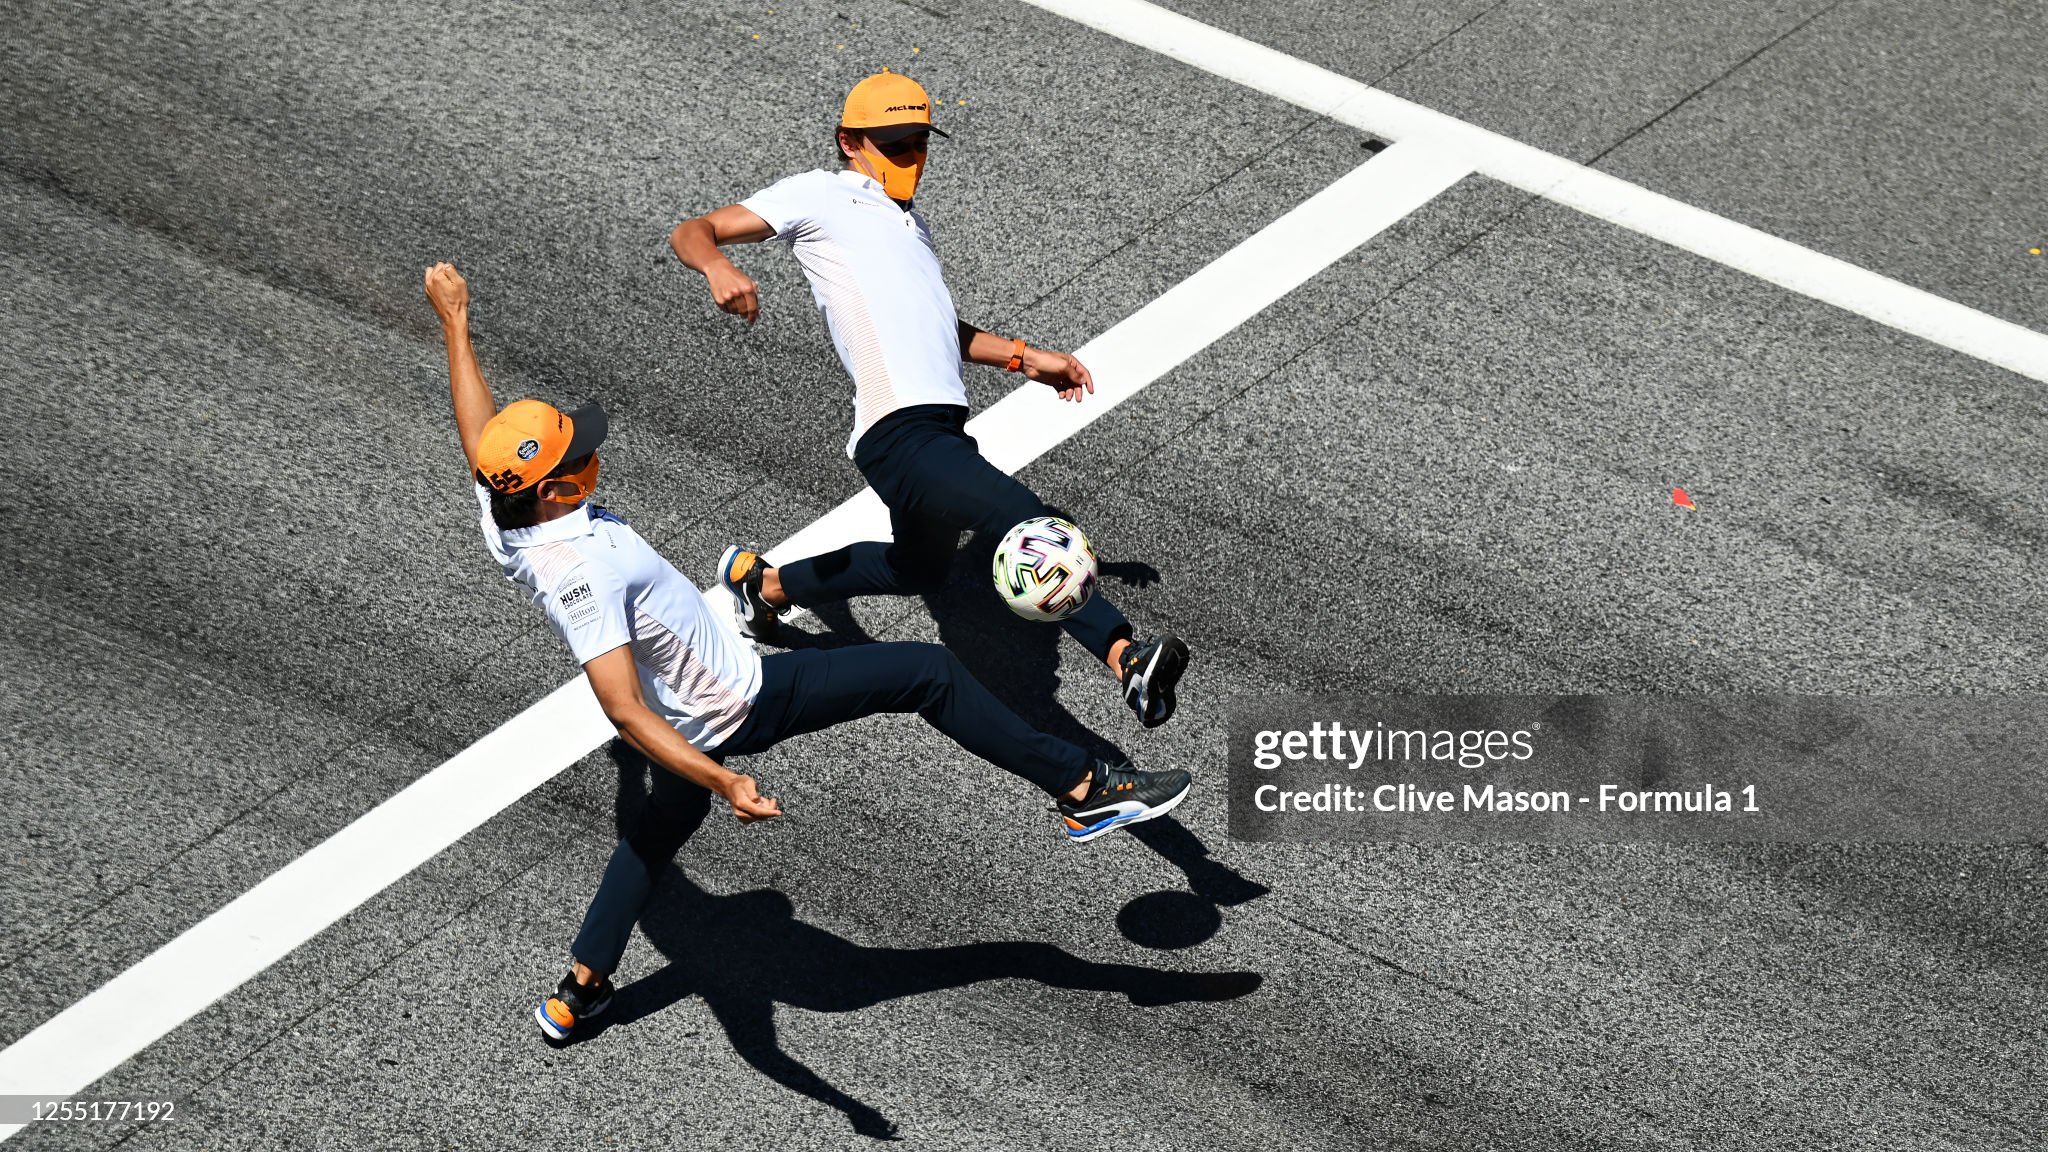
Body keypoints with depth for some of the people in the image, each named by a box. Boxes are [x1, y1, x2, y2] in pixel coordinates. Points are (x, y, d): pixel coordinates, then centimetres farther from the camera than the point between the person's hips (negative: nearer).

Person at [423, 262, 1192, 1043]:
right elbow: (624, 711, -39)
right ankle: (1087, 789, 3)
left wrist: (454, 323, 23)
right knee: (931, 674, -3)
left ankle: (579, 992, 40)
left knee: (660, 830, 34)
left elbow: (479, 426, 9)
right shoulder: (579, 574, -36)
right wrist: (725, 784, -48)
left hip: (690, 718, 9)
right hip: (742, 705, -9)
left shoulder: (503, 517, -11)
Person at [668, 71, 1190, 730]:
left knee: (918, 569, 24)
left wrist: (1025, 357, 34)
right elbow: (692, 232, 1)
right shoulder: (822, 195, 7)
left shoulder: (908, 220, 31)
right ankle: (1124, 657, -38)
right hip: (901, 434, -10)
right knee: (1027, 523, -28)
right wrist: (717, 267, -23)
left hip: (942, 425, 10)